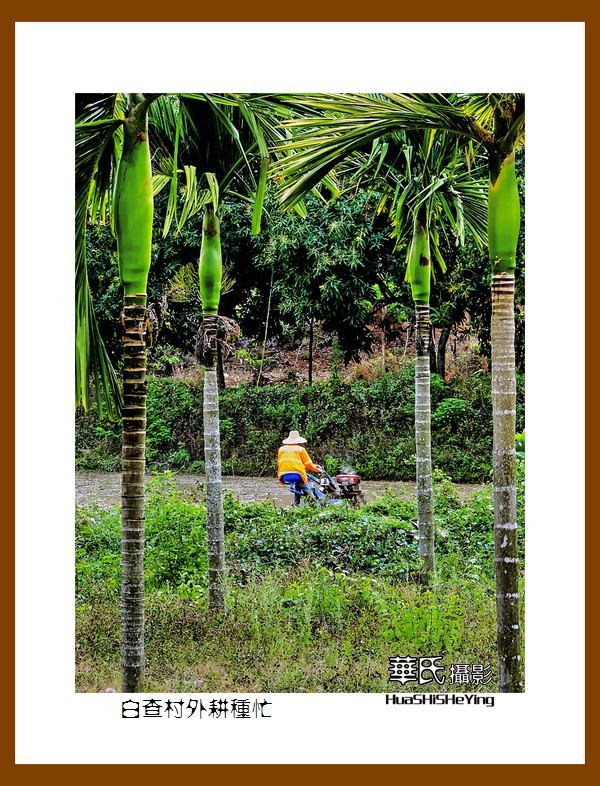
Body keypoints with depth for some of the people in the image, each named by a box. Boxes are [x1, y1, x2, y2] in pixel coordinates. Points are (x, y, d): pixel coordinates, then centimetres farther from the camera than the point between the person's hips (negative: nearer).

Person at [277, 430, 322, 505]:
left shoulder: (281, 449, 13)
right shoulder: (301, 449, 3)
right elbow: (308, 464, 4)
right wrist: (316, 468, 22)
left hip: (284, 478, 4)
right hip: (297, 475, -4)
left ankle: (296, 504, 22)